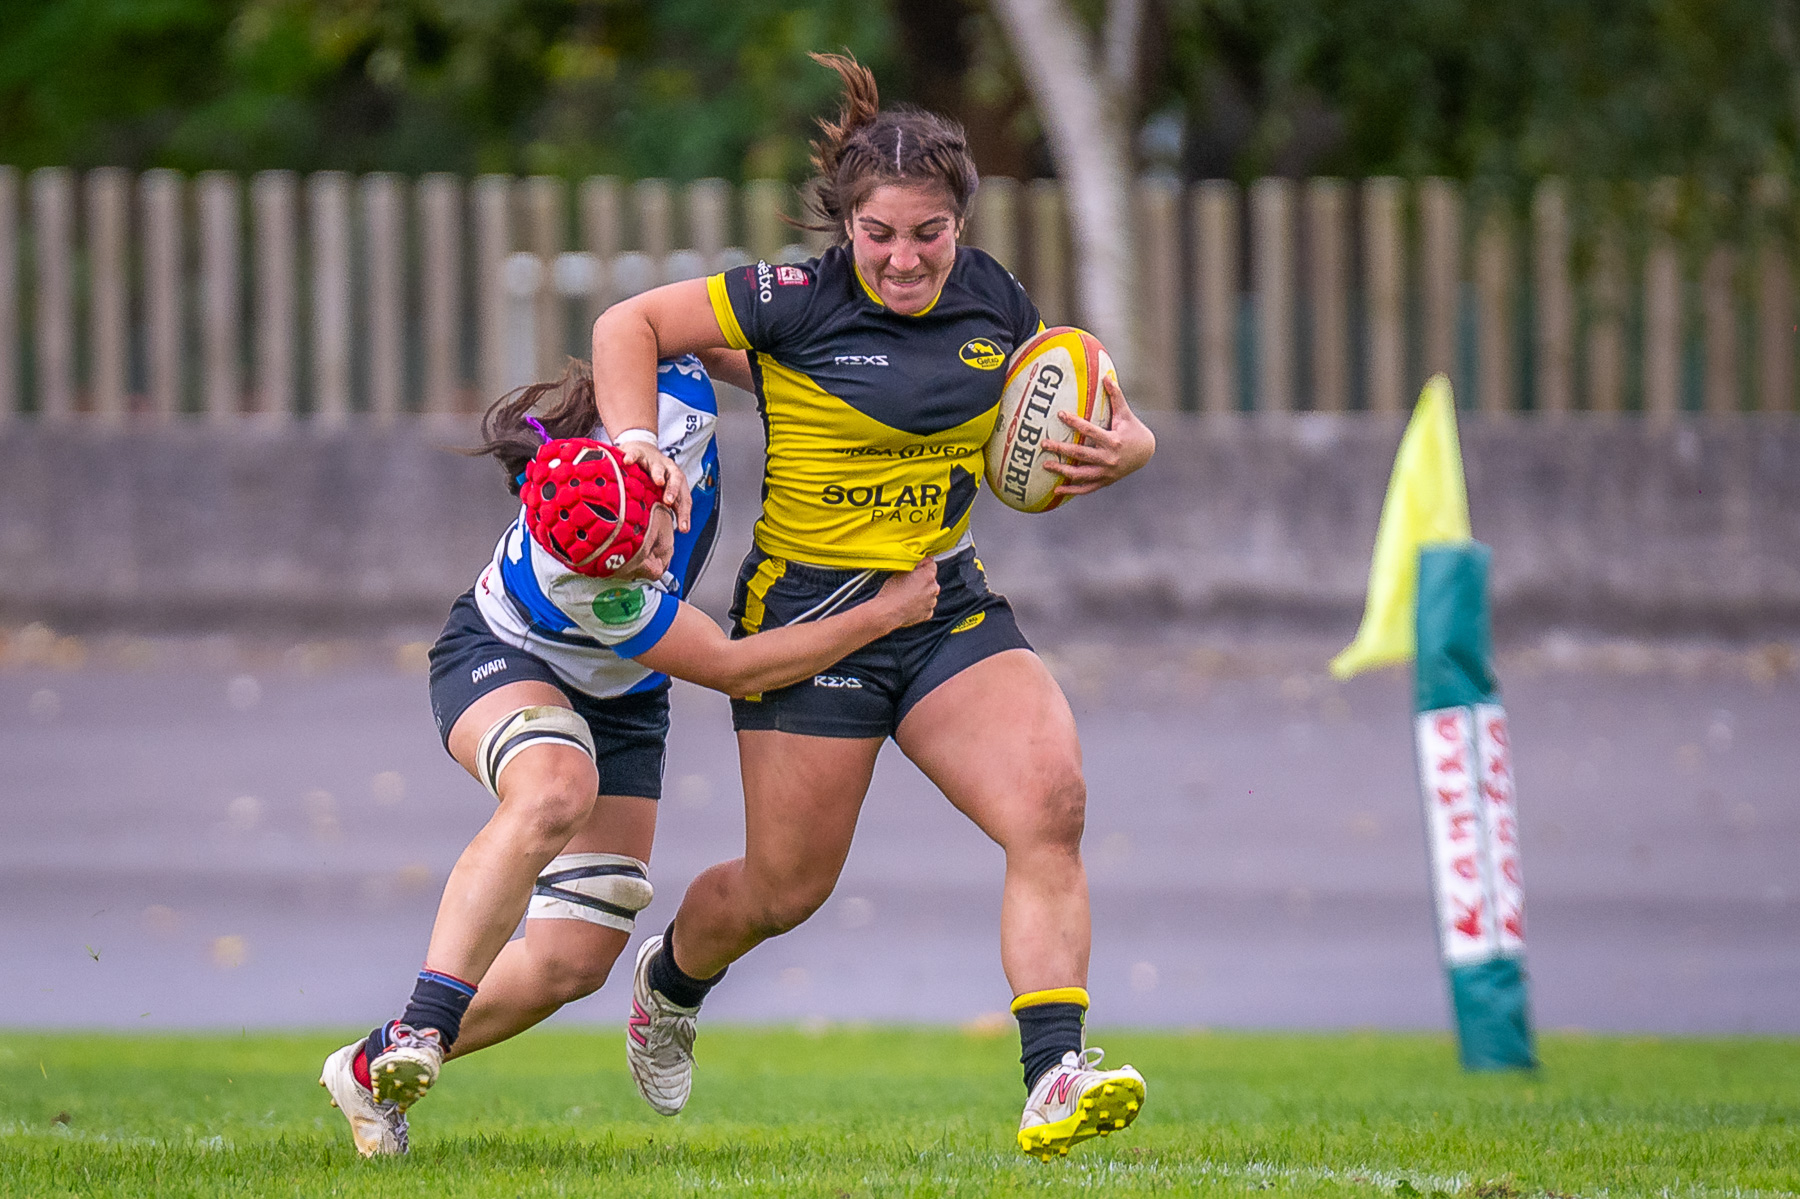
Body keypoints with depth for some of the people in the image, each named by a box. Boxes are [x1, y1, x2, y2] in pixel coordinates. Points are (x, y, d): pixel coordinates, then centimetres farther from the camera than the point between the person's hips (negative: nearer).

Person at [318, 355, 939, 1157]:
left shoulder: (673, 405, -31)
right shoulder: (578, 586, -39)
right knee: (554, 794, -43)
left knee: (574, 962, -6)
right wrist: (886, 612, -27)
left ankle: (376, 1069, 9)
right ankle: (420, 1028, -40)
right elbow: (733, 671, -29)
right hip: (504, 664, -6)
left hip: (617, 701, 6)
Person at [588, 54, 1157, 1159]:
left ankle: (1054, 1083, -24)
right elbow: (628, 325, -8)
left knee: (1051, 802, -20)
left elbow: (1081, 426, 14)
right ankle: (672, 976, 41)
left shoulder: (991, 300, 2)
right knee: (786, 889, 5)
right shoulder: (796, 302, -13)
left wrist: (1120, 448, -9)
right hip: (811, 610, -4)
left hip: (951, 610, 4)